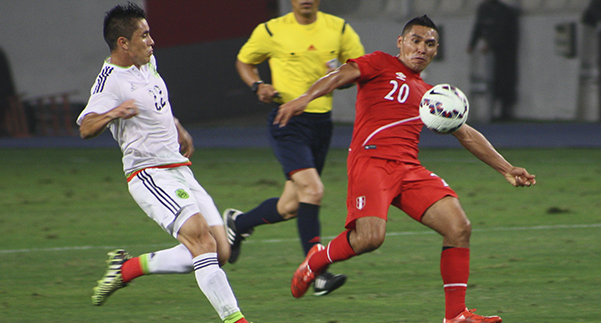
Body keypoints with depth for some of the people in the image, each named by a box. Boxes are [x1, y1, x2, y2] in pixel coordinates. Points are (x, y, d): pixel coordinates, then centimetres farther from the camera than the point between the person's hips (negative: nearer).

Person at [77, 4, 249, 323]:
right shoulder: (111, 81, -15)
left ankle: (128, 267, 12)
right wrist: (111, 115, -48)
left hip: (180, 172, 9)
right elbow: (86, 128, -30)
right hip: (150, 174, -9)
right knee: (200, 237, -27)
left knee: (219, 253, 1)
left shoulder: (147, 62, 12)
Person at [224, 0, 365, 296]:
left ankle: (237, 223, 37)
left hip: (321, 123, 5)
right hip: (288, 122, -5)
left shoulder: (338, 29, 4)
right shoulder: (271, 31, -3)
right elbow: (244, 61, 12)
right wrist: (258, 86, -7)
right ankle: (317, 274, -19)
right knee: (312, 190, -23)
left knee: (290, 207, 8)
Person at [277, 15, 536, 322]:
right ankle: (317, 259, 5)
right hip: (371, 159, -6)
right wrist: (306, 97, -26)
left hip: (410, 169, 6)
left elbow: (467, 135, 33)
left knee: (459, 227, -11)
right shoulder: (381, 64, 11)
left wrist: (506, 169, 29)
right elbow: (340, 76, -6)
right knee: (370, 237, -26)